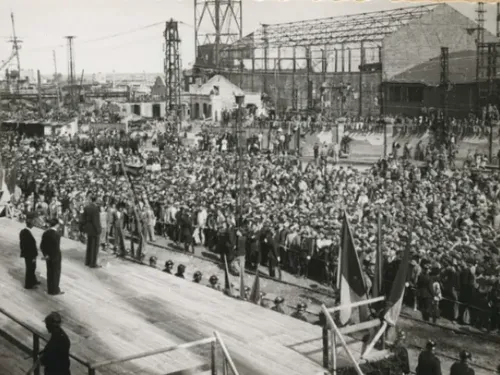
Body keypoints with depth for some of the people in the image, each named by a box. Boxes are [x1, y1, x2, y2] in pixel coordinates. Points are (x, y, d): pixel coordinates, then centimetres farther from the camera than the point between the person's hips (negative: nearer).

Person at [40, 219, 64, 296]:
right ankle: (55, 291, 19)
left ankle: (50, 289, 31)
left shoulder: (45, 233, -2)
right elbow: (57, 248, -25)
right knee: (56, 273, 9)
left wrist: (45, 254, 1)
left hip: (48, 257, 7)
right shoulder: (56, 234, -25)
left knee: (49, 273, 19)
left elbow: (42, 246, 0)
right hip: (55, 257, -7)